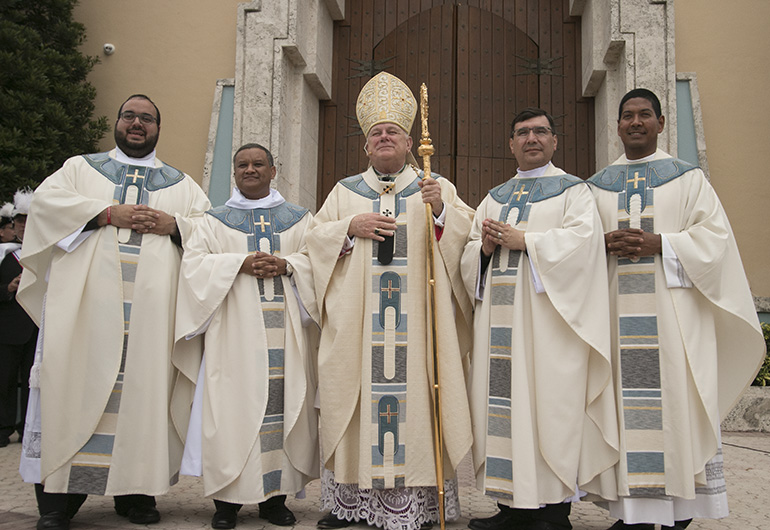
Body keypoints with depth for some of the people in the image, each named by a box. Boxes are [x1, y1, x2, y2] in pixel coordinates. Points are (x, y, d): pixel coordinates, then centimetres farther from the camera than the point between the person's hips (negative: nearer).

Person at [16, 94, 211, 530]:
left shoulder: (182, 184, 21)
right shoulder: (81, 168, 19)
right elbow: (46, 200, 1)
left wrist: (173, 225, -8)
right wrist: (109, 213, -9)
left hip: (151, 307, 1)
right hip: (86, 301, -1)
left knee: (144, 383, -3)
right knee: (78, 380, -6)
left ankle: (135, 489, 6)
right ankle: (60, 494, 0)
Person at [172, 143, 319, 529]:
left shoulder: (299, 219, 17)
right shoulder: (213, 221, 14)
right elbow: (193, 262, 1)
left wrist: (287, 265, -13)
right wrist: (241, 263, -13)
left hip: (284, 328, 1)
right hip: (234, 329, -1)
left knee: (282, 401, -3)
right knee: (233, 403, -6)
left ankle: (276, 497, 7)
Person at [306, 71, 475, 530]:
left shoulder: (437, 188, 11)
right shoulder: (346, 191, 16)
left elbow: (467, 234, 0)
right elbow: (317, 238, 11)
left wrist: (441, 210, -18)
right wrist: (351, 227, -6)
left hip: (417, 319, -1)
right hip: (356, 320, 2)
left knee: (414, 396, -5)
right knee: (354, 399, 1)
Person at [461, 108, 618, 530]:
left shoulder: (573, 190, 7)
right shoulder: (494, 198, 21)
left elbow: (583, 238, -11)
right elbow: (468, 256, 18)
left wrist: (523, 240, -13)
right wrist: (485, 246, -4)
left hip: (548, 319, -5)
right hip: (500, 318, 5)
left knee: (549, 403, -6)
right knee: (504, 403, 3)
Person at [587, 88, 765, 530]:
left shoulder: (688, 178, 9)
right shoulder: (598, 186, 15)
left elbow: (714, 233, 0)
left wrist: (660, 244, -14)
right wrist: (605, 243, -9)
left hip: (673, 307, -2)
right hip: (619, 309, 2)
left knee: (676, 399, -4)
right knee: (628, 400, 0)